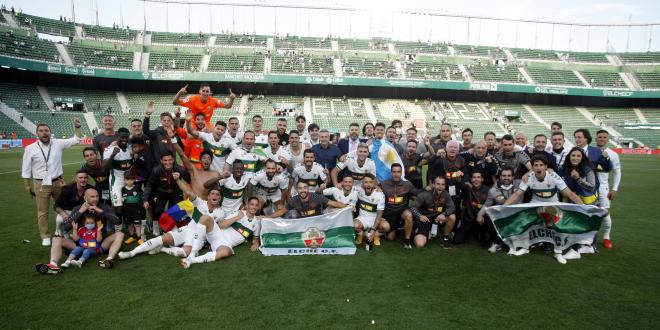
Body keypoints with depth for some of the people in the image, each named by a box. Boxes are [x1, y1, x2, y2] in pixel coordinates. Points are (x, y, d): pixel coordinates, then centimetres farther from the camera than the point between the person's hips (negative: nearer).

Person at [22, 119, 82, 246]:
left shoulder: (58, 143, -1)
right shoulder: (30, 148, -5)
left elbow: (76, 140, 2)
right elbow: (26, 169, 2)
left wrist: (77, 127, -12)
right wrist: (27, 186, 1)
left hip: (58, 181, 2)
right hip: (41, 184, -2)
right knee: (42, 211, 5)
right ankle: (45, 236, 17)